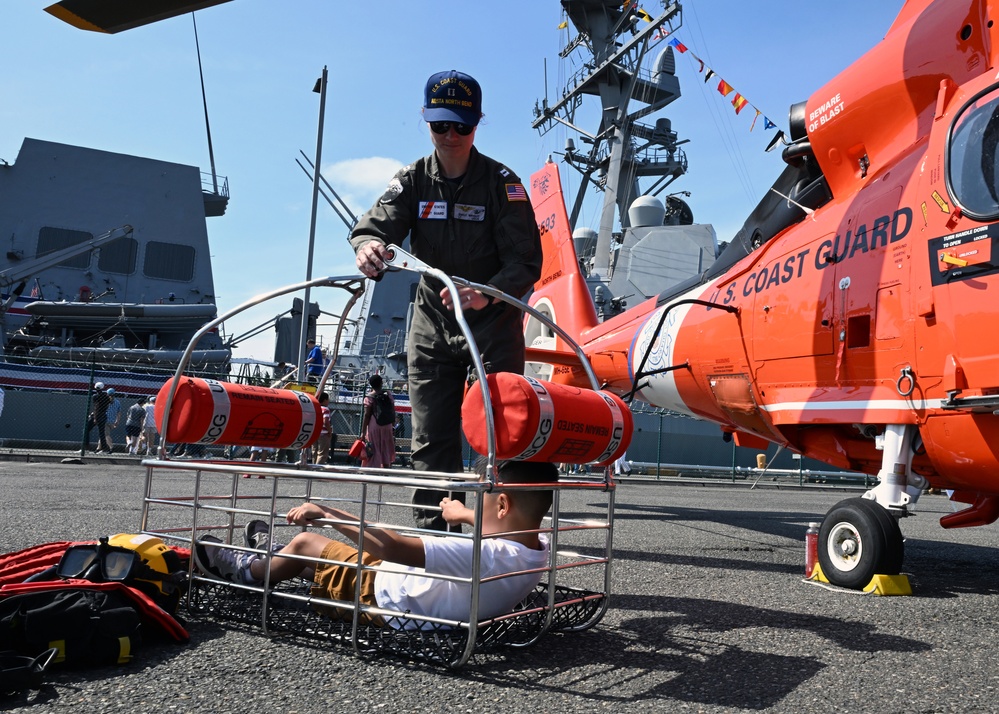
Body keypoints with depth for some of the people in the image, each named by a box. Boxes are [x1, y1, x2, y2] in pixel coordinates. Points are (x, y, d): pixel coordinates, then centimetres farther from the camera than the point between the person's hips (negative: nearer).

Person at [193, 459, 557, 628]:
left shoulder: (486, 555, -39)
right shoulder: (537, 549, -13)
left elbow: (394, 548, -42)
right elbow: (505, 531, 13)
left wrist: (326, 511, -32)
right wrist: (465, 516, 31)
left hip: (386, 599, -8)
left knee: (306, 541, 7)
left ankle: (245, 570, 37)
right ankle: (277, 559, 49)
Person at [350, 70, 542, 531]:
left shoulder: (501, 182, -8)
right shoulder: (412, 180, 3)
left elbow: (526, 262, -15)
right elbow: (375, 226, -11)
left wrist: (488, 293, -35)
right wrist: (369, 247, -37)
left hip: (494, 321, -3)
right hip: (432, 323, 4)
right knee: (430, 439, 5)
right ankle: (431, 530, 14)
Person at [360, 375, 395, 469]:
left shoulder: (369, 397, -7)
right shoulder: (388, 395, 4)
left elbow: (366, 415, -10)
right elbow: (393, 412, 5)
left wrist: (363, 431, -7)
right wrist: (393, 426, 15)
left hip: (374, 426, -3)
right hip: (387, 426, 4)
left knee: (374, 452, 1)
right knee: (386, 451, 12)